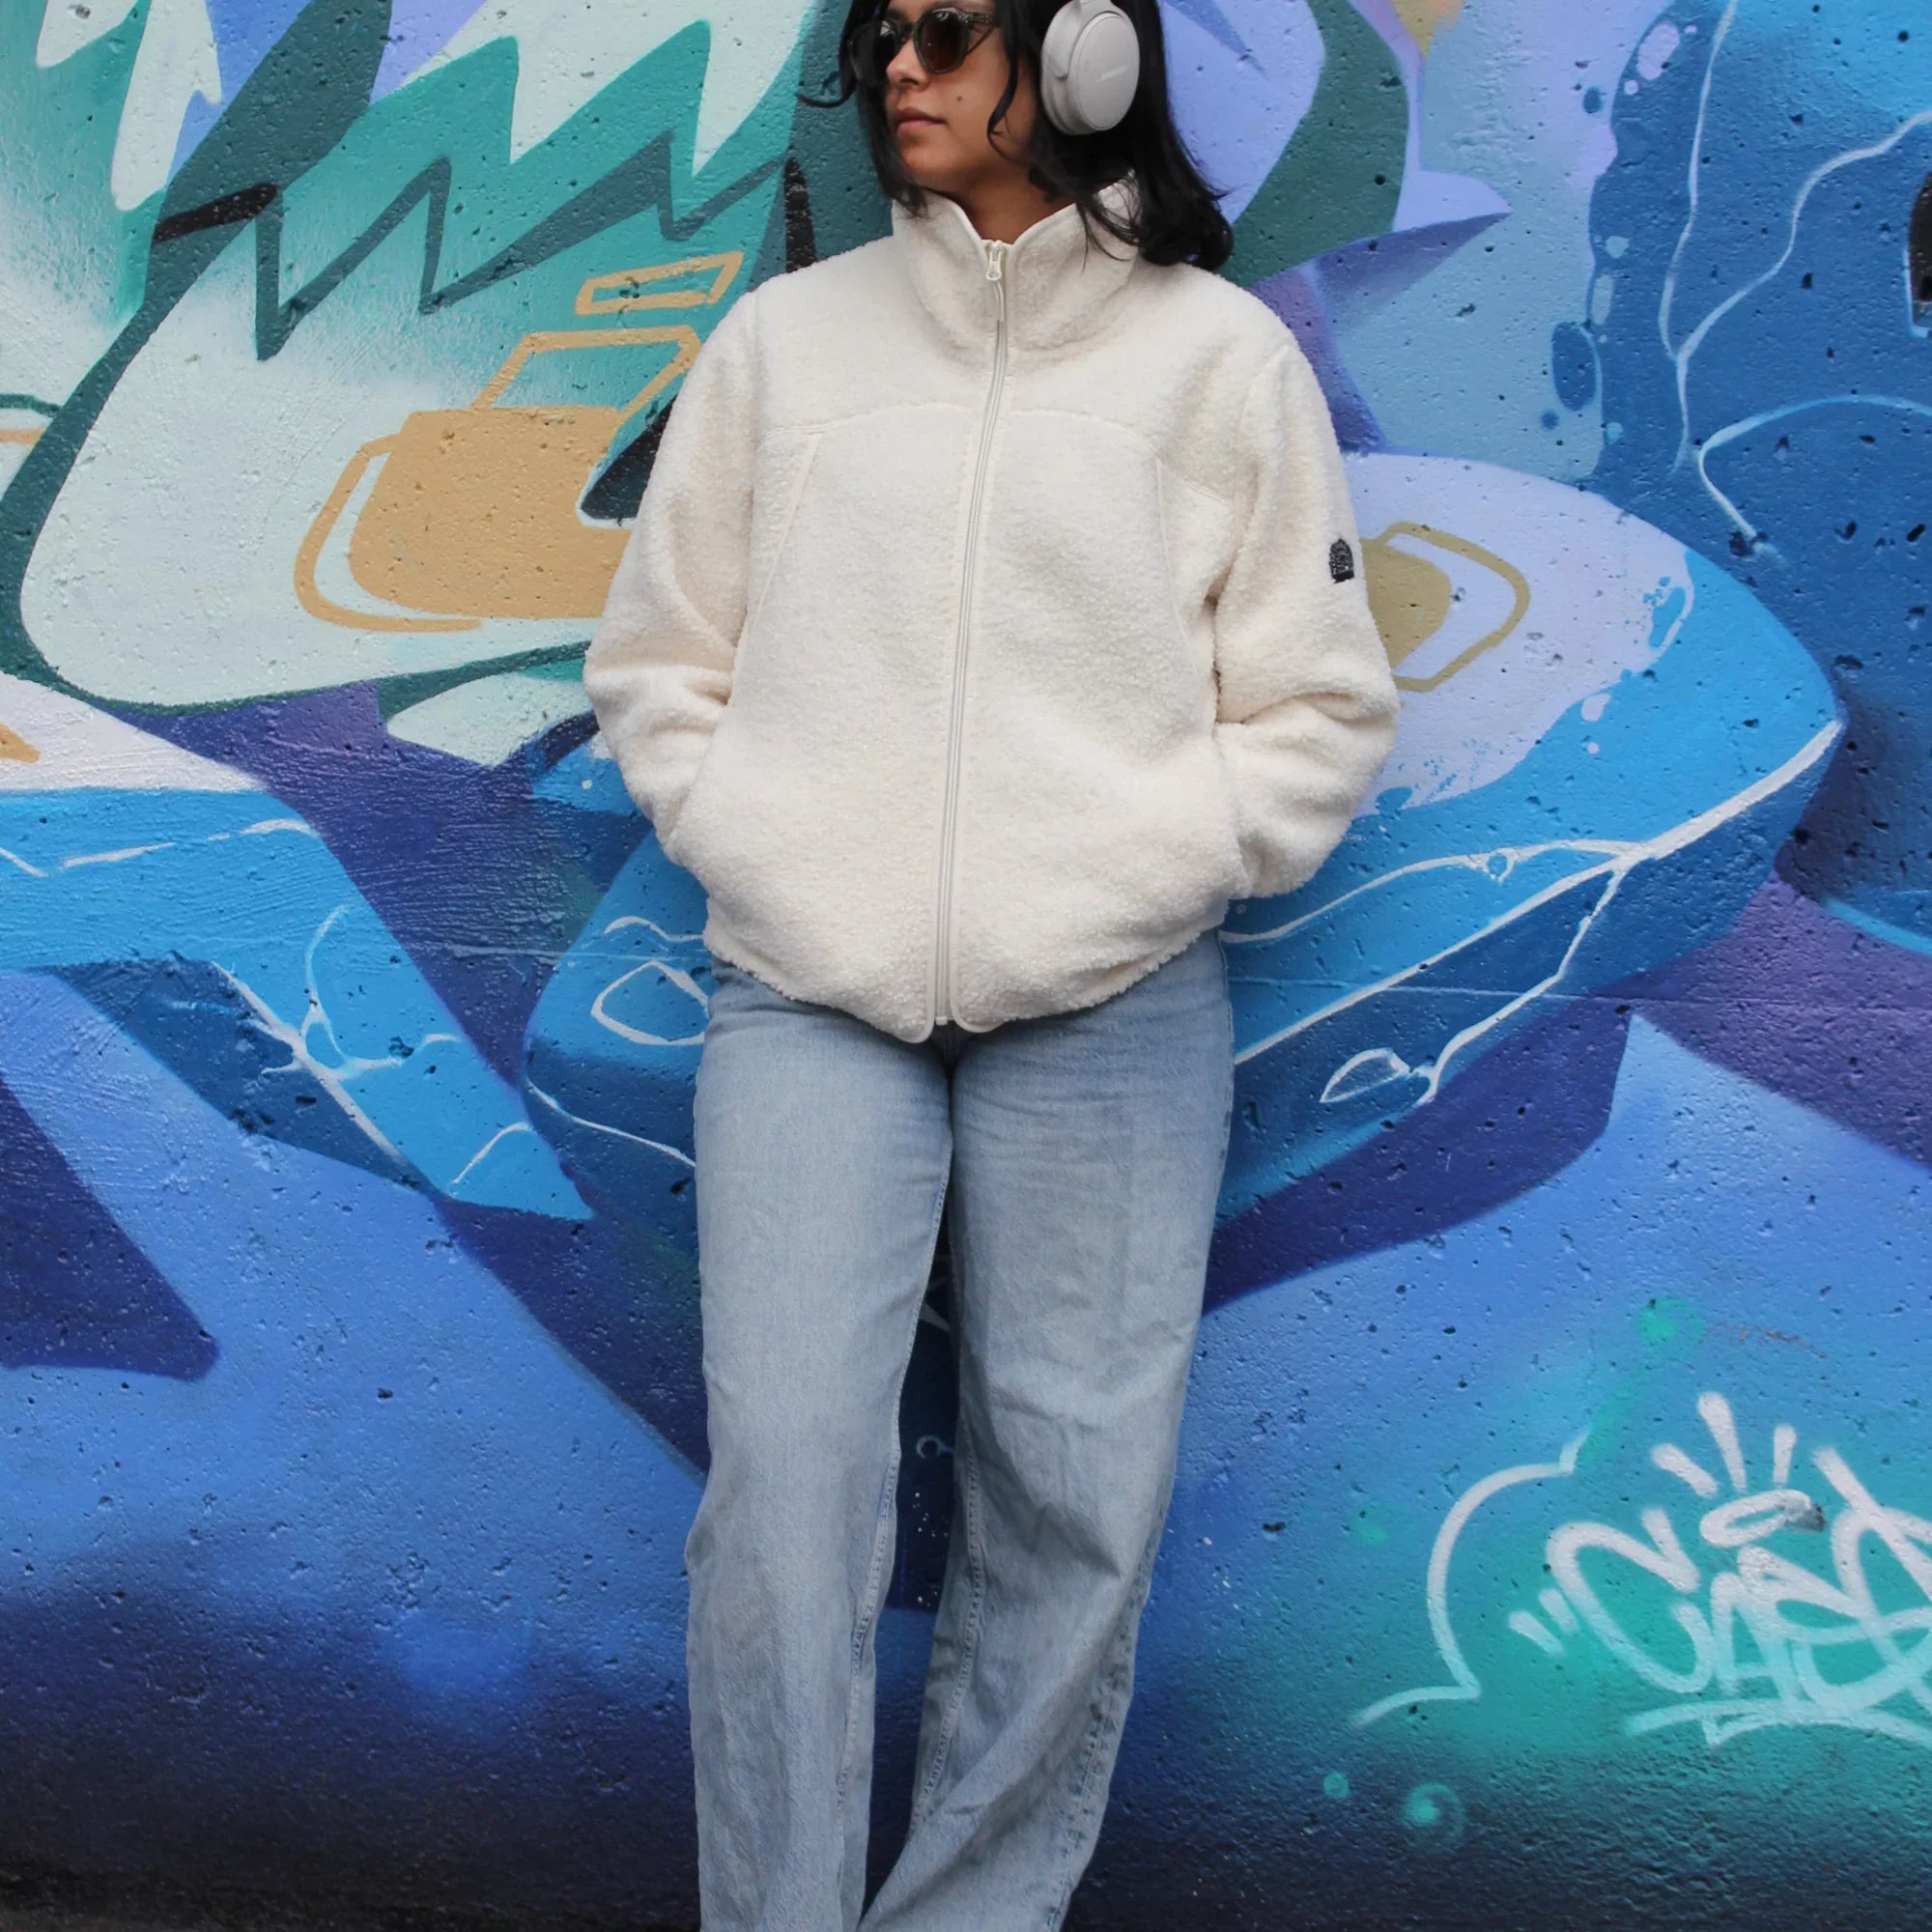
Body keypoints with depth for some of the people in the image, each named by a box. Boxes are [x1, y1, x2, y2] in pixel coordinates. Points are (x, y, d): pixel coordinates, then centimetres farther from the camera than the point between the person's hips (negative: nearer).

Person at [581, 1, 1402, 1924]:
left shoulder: (1224, 354, 6)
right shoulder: (782, 337, 11)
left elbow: (1319, 714, 6)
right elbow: (655, 665, 15)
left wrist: (1127, 872, -4)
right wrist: (760, 847, 1)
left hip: (1111, 1010, 0)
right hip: (809, 997, 1)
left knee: (1075, 1494, 2)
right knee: (786, 1477, -7)